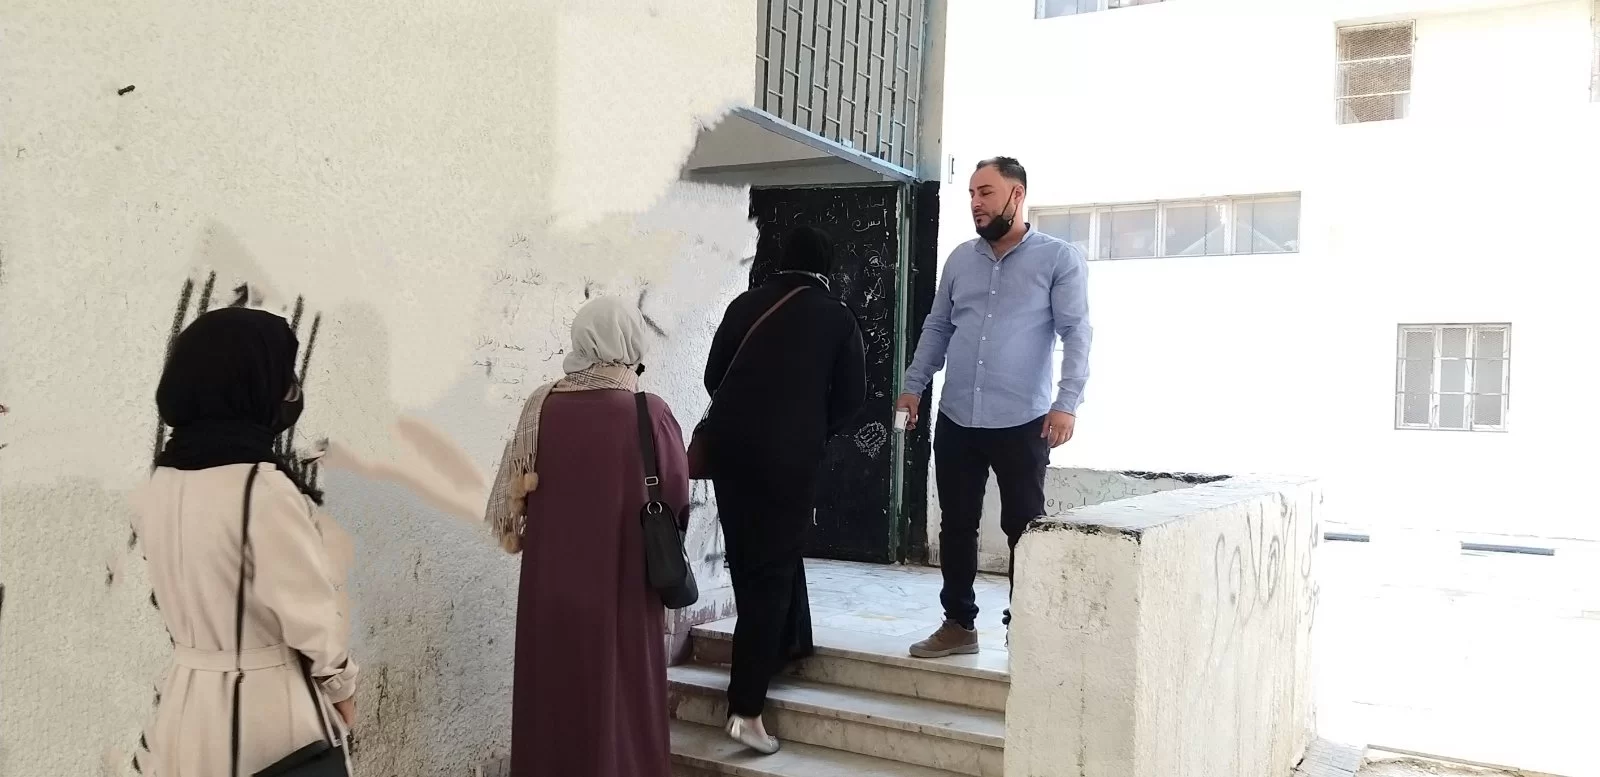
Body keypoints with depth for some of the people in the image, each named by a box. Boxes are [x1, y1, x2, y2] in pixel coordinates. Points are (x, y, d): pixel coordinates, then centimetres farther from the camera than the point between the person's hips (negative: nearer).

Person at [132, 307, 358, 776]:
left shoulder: (157, 488, -2)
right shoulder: (263, 489, -24)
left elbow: (191, 591, 9)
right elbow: (311, 616, -19)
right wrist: (341, 686, -4)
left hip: (190, 702, 7)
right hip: (269, 704, -6)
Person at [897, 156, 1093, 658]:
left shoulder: (1059, 258, -2)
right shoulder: (960, 259, 12)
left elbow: (1076, 332, -9)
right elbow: (937, 328, 18)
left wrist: (1067, 402, -19)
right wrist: (914, 385, 9)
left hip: (1023, 423, -4)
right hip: (956, 420, 5)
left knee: (1023, 528, 5)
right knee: (956, 525, 9)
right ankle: (959, 623, 22)